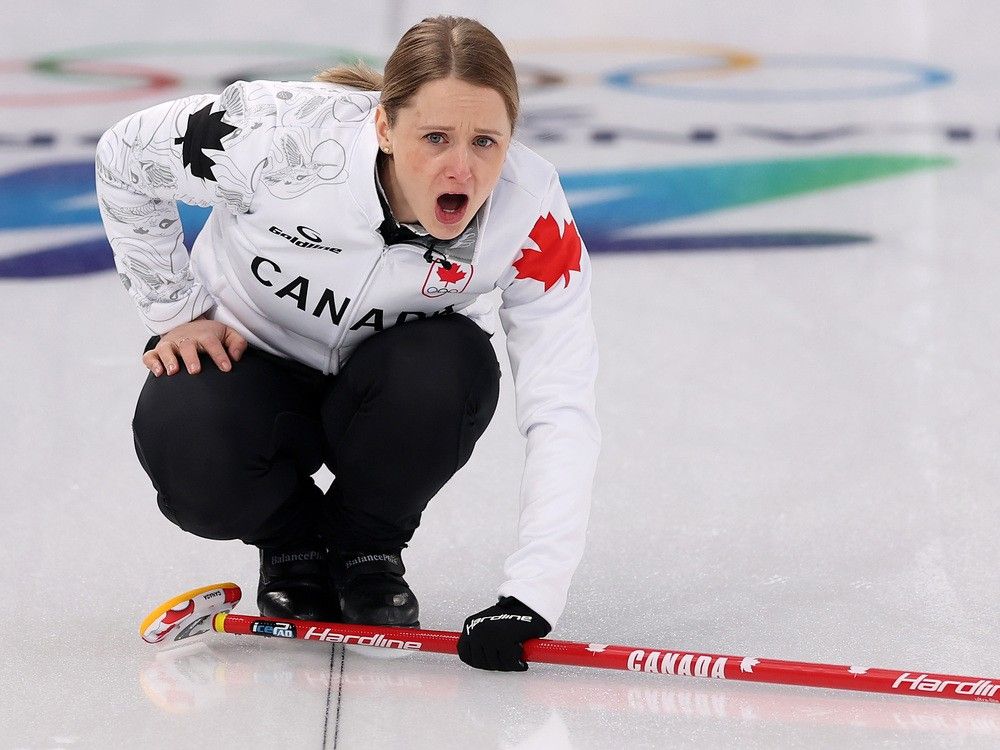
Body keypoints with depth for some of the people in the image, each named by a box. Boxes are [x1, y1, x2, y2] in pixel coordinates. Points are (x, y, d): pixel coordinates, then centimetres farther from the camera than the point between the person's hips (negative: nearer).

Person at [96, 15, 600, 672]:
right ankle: (293, 540, 3)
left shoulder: (534, 218, -28)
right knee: (188, 454, -34)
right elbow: (129, 157, -13)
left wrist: (530, 599, -39)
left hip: (392, 390, 1)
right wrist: (178, 313, -9)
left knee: (453, 368, -34)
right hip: (246, 350, -1)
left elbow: (564, 412, -29)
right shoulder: (292, 136, -33)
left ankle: (366, 551, -3)